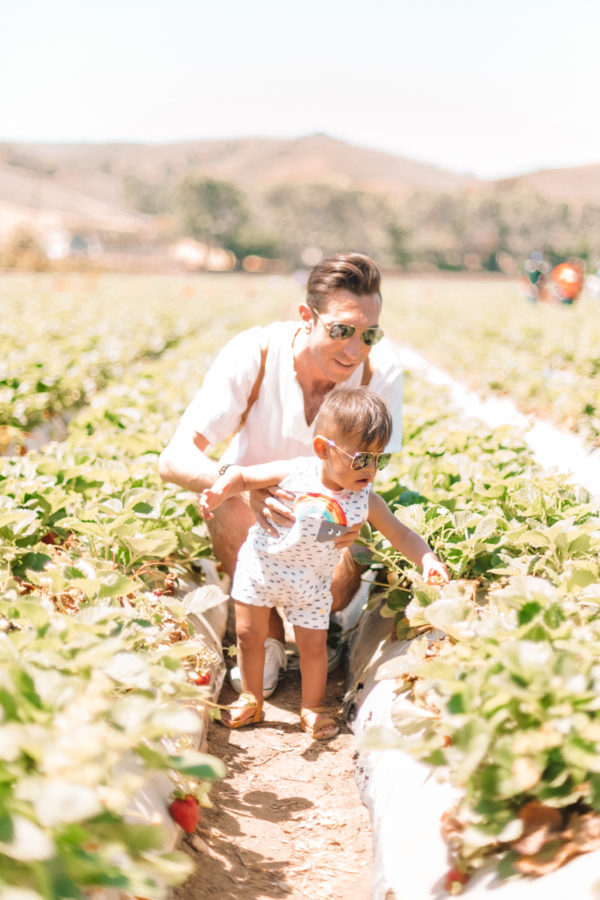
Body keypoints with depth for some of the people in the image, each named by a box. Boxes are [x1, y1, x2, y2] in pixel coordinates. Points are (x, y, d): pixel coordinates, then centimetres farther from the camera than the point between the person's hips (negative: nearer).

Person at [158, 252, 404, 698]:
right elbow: (174, 460, -35)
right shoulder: (254, 353, -29)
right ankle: (267, 634, -11)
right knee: (228, 502, -35)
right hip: (249, 512, 0)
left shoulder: (381, 367, -25)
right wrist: (244, 485, -56)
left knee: (335, 592, -28)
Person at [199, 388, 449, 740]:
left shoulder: (365, 501, -14)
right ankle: (251, 700, 30)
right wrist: (219, 492, -30)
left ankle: (312, 708, 25)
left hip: (310, 585, 1)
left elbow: (401, 534, -6)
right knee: (249, 635, 8)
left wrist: (427, 559, -24)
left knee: (314, 645, 1)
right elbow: (242, 475, -10)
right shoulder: (293, 473, -21)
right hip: (260, 566, -1)